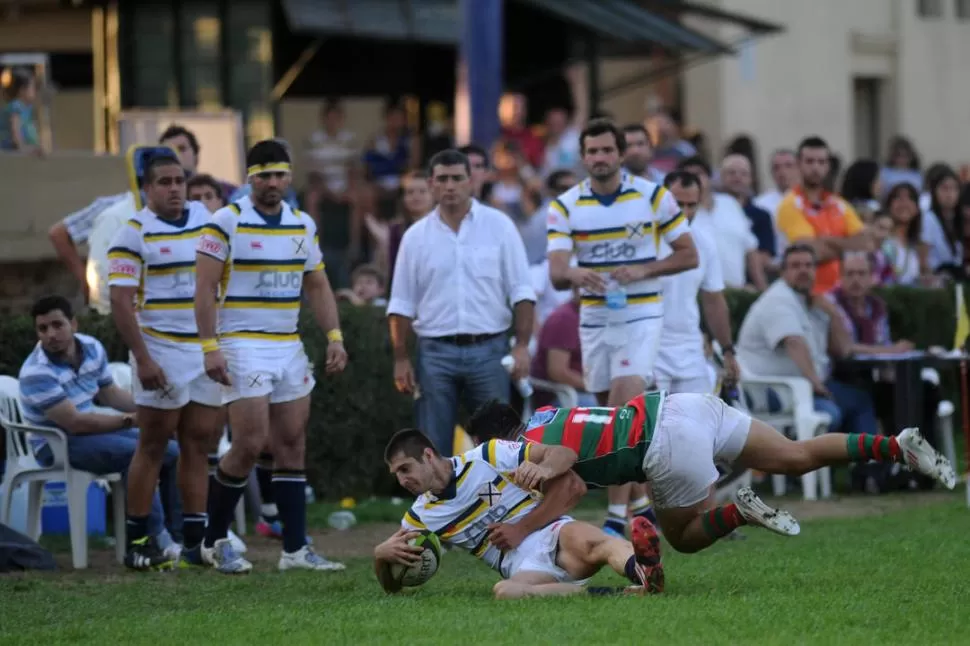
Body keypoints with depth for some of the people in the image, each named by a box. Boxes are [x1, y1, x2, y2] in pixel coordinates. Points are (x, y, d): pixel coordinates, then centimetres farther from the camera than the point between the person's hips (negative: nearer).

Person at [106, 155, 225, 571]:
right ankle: (137, 542, 1)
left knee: (199, 443, 4)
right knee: (153, 445, -3)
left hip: (207, 351, 5)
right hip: (161, 353, -5)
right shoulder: (134, 233, -7)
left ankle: (195, 537, 6)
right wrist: (143, 360, -19)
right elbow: (121, 302, -12)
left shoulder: (207, 220, 10)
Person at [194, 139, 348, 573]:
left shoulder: (303, 225, 11)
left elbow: (317, 286, 16)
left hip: (289, 348, 6)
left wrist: (334, 336, 4)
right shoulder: (227, 222, -7)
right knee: (251, 443, -12)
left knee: (292, 445, 3)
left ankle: (295, 548, 5)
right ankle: (214, 540, 3)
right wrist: (210, 346, -18)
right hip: (243, 346, -6)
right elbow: (205, 286, -10)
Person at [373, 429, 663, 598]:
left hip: (552, 534, -2)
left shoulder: (488, 456, 2)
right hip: (522, 566, 2)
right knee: (504, 592, -37)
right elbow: (392, 586, 24)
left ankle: (641, 571, -72)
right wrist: (381, 554, -2)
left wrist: (522, 529, -7)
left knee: (589, 543, -39)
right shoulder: (420, 517, 17)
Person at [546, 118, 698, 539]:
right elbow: (556, 274, -10)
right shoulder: (565, 206, -1)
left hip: (640, 314, -3)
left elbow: (688, 255, 1)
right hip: (593, 317, 4)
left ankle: (617, 516, -19)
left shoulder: (652, 196, -4)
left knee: (625, 408, -18)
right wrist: (575, 274, -34)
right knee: (611, 414, 11)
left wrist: (644, 270, -15)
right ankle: (640, 501, 29)